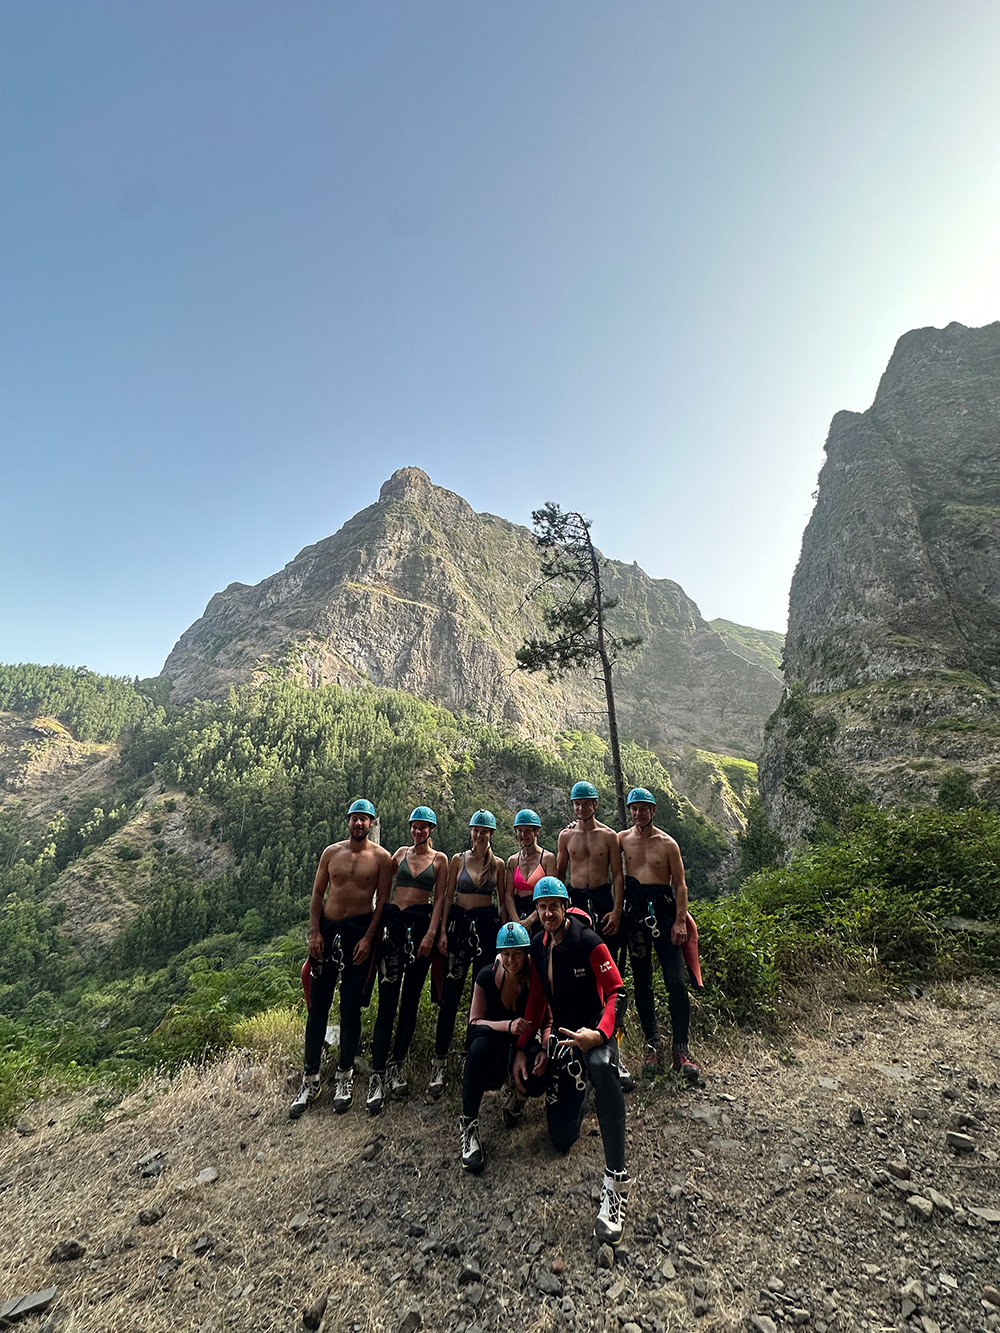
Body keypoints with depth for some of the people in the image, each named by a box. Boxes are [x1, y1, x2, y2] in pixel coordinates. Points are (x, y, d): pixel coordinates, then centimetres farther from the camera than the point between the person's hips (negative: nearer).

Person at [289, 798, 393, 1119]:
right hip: (328, 928, 3)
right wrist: (314, 932, -1)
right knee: (318, 1005, 6)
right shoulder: (331, 852, 6)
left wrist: (369, 938, -10)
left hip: (360, 931, -2)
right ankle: (310, 1080, 20)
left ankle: (345, 1075, 23)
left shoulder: (381, 857, -2)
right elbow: (318, 894, 8)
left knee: (351, 1006, 5)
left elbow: (383, 900, -3)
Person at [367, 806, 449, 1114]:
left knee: (411, 999, 7)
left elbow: (439, 899, 1)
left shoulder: (439, 859, 5)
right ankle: (377, 1074, 1)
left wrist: (431, 933, -8)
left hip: (421, 924, -1)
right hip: (394, 922, 1)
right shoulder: (401, 852, 10)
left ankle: (396, 1065, 19)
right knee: (387, 1001, -3)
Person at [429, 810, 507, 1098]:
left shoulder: (498, 864, 4)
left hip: (487, 925, 1)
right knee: (450, 996, -2)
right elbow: (448, 896, 5)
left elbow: (502, 900, 8)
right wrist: (442, 930, -1)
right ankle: (439, 1062, 7)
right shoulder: (458, 860, 3)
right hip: (459, 924, 0)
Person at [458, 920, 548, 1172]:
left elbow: (548, 1023, -7)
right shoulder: (487, 977, -13)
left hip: (523, 1047, 1)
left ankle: (515, 1089, 7)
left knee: (539, 1082, -32)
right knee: (480, 1045, -36)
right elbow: (474, 1022, -14)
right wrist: (508, 1026, -31)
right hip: (492, 1047, -1)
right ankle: (468, 1126, -22)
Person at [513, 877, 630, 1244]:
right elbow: (536, 1001, 10)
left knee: (600, 1066, -43)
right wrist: (522, 1048, 6)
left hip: (594, 1029, -5)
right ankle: (577, 1085, 35)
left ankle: (616, 1182, -36)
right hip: (563, 1035, 6)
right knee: (561, 1140, 5)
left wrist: (600, 1034, -34)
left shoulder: (589, 942, -18)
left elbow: (616, 992, -19)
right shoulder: (538, 947, 1)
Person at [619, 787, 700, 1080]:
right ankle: (653, 1043, 22)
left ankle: (681, 1048, 5)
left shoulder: (667, 843, 1)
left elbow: (680, 885, 1)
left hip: (664, 911, -1)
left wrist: (680, 921, -7)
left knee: (676, 981, -6)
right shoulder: (622, 840, 4)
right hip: (635, 912, 2)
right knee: (642, 982, 8)